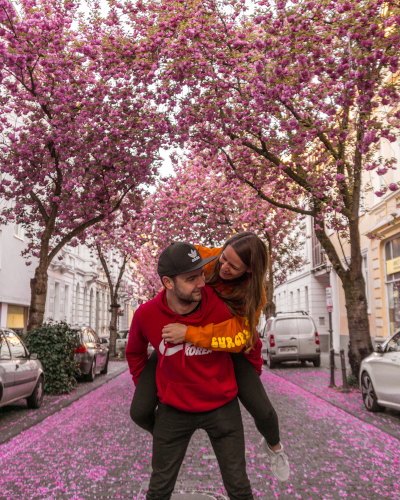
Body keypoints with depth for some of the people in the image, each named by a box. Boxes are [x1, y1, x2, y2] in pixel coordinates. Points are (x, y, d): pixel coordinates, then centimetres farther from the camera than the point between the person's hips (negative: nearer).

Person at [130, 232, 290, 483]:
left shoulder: (253, 294, -25)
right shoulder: (203, 257, -24)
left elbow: (236, 337, -37)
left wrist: (189, 333, -45)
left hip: (223, 347, -1)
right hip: (175, 342, 1)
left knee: (263, 411, -6)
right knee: (140, 412, -8)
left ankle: (273, 445, 36)